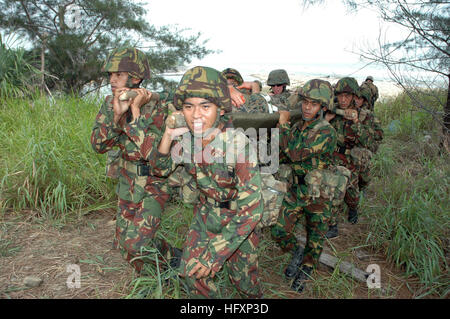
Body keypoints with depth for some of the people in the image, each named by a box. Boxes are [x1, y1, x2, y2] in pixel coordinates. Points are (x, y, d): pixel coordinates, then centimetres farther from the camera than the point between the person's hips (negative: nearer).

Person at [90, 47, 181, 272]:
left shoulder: (156, 107, -18)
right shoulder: (109, 104, 0)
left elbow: (151, 153, -29)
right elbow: (98, 145, -8)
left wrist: (136, 110, -27)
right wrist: (116, 113, -23)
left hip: (153, 184, -7)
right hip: (127, 183, 7)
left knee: (136, 244, -16)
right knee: (122, 243, 13)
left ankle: (175, 260, 13)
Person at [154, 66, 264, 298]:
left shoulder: (238, 143, -32)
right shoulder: (188, 137, -15)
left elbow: (250, 210, -31)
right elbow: (162, 168, 2)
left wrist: (215, 254, -31)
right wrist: (168, 134, -19)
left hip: (238, 219, -4)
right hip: (206, 212, 4)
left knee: (242, 277, 11)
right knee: (191, 272, 6)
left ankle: (255, 296, 45)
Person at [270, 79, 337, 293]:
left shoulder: (327, 133, -21)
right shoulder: (296, 127, 1)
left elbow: (296, 153, -30)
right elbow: (282, 150, 16)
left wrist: (283, 124, -20)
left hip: (318, 196, -5)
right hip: (295, 191, 5)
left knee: (315, 239, 13)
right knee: (279, 231, 2)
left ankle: (305, 271, 37)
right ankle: (297, 253, 32)